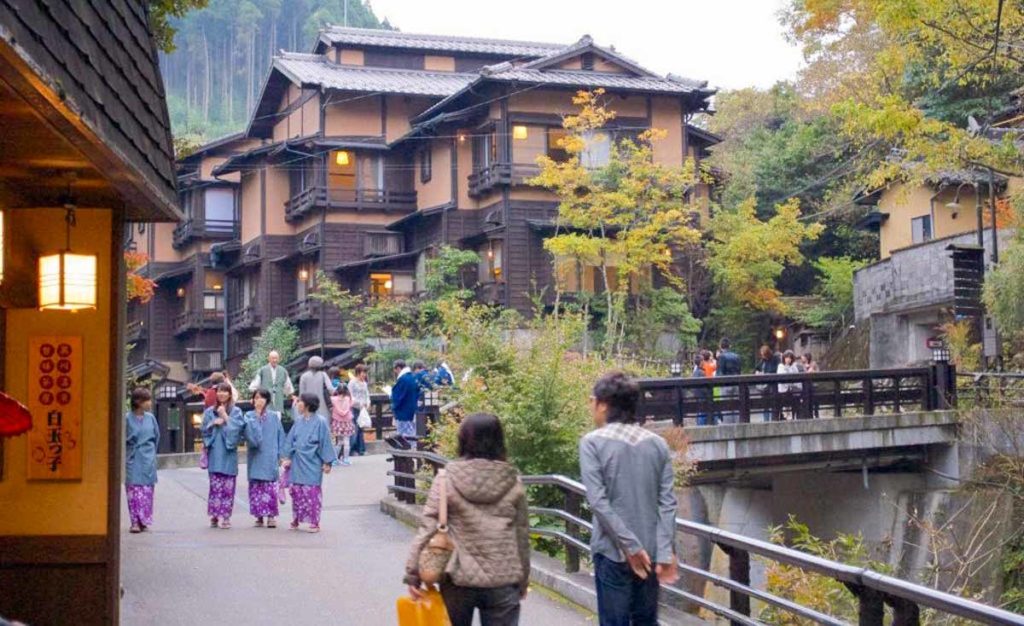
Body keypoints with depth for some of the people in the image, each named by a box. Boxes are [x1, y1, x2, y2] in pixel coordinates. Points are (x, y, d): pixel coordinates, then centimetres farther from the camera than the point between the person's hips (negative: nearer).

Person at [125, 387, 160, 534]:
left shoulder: (150, 418, 6)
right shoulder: (128, 418, -5)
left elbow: (157, 436, 16)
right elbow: (123, 438, 1)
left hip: (148, 459, 3)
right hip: (133, 459, -3)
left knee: (147, 489, 3)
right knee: (134, 489, -5)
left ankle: (143, 520, 10)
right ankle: (135, 521, -3)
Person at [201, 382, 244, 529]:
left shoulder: (236, 411, 5)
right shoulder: (210, 412, 13)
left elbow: (236, 427, -7)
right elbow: (205, 429, 10)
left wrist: (225, 416, -7)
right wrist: (213, 423, -7)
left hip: (229, 453, -2)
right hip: (215, 453, 2)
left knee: (228, 486, -3)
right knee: (215, 485, 0)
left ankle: (225, 517, 0)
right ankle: (215, 515, 6)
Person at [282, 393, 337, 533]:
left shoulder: (320, 421, -8)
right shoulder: (299, 421, 6)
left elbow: (325, 442, -7)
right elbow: (291, 440, 12)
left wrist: (327, 462, -8)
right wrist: (288, 457, 7)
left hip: (312, 463, -5)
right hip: (298, 462, 5)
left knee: (312, 492, -2)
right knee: (296, 491, 7)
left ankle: (314, 522, 6)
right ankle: (296, 520, 19)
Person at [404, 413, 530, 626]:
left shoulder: (448, 479, -6)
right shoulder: (512, 482, -1)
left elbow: (428, 529, -9)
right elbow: (522, 534, 4)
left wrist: (413, 573, -4)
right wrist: (523, 579, 15)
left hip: (459, 579, 0)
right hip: (503, 581, 0)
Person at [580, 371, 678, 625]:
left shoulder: (593, 442, -9)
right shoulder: (658, 444, 4)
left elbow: (598, 501, -16)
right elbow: (668, 503, -2)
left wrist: (629, 545, -14)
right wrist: (665, 552, -4)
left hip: (613, 551, -4)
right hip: (651, 551, 4)